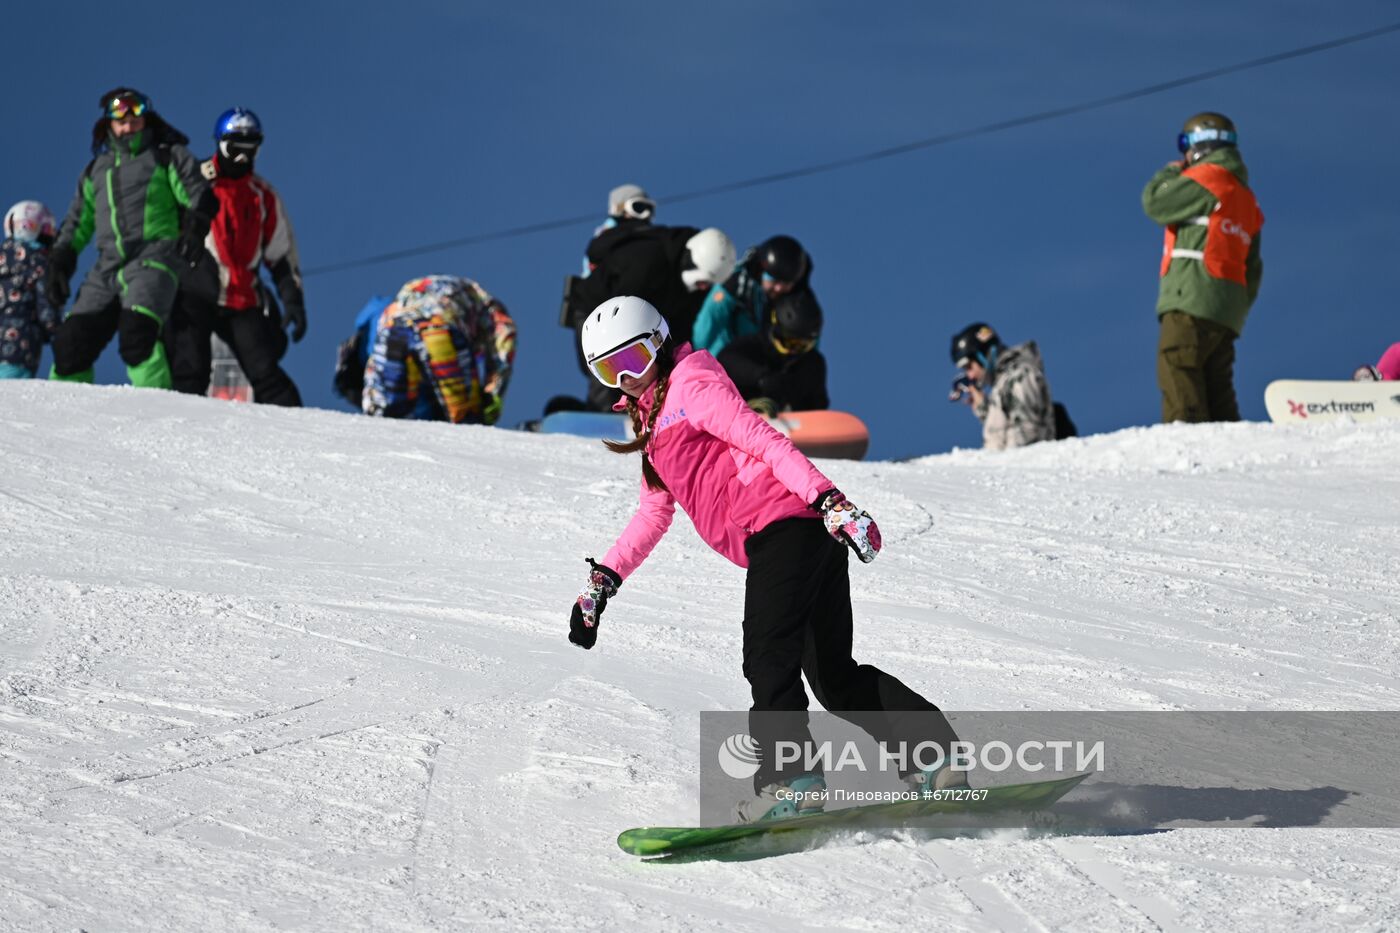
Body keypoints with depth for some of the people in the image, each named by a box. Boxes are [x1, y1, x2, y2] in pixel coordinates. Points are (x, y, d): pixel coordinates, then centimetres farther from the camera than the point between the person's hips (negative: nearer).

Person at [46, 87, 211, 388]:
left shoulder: (169, 157, 12)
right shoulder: (97, 169, 27)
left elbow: (199, 199, 4)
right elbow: (78, 221, 31)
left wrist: (195, 226, -16)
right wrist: (60, 261, 19)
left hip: (152, 261, -6)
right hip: (108, 269, 6)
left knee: (136, 335, -29)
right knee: (71, 341, -5)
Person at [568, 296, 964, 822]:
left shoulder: (690, 384, 0)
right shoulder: (651, 416, 28)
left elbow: (764, 440, -12)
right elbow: (655, 512, 35)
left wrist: (828, 499, -23)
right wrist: (604, 580, 30)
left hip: (782, 525, -10)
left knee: (767, 658, -21)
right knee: (836, 675, 11)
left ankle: (791, 779, -30)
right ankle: (939, 755, 12)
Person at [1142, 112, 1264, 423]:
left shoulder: (1205, 178, -3)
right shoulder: (1244, 196, 25)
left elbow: (1155, 203, -3)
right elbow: (1252, 264, 23)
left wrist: (1170, 173, 15)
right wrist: (1241, 305, 21)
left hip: (1192, 303, -9)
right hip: (1228, 313, 9)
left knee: (1180, 392, -15)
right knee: (1217, 395, 9)